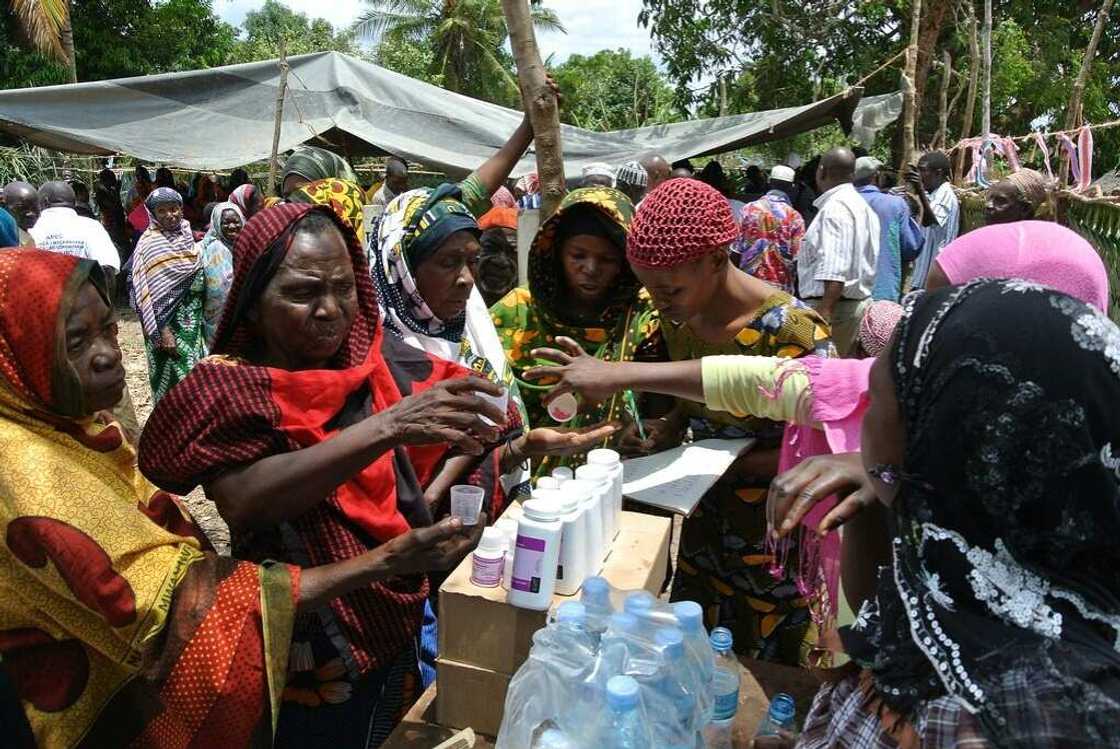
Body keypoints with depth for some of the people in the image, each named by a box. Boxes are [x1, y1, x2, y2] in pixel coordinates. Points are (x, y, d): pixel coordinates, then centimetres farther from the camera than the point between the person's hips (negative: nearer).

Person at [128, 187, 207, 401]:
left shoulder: (187, 234, 8)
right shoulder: (148, 244, -10)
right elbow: (148, 292, -15)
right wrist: (161, 331, -20)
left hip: (192, 320, 6)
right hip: (168, 322, -6)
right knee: (173, 378, -3)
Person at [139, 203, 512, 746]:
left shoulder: (379, 361, -4)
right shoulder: (225, 390, -15)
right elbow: (243, 499, -32)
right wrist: (387, 426, -41)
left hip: (400, 630, 4)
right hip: (304, 663, -4)